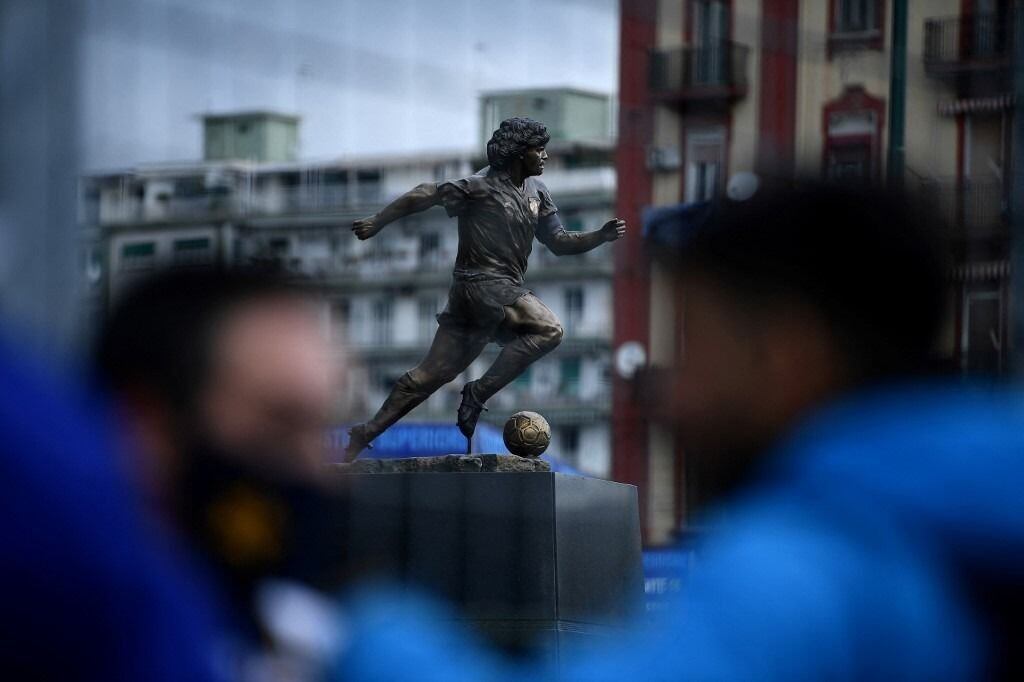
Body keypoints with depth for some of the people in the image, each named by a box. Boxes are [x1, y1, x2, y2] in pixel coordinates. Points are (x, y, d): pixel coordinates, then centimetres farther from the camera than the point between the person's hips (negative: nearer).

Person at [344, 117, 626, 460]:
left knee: (432, 374, 7)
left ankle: (367, 433, 11)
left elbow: (559, 243, 18)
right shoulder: (483, 186, -9)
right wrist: (377, 222, -8)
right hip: (481, 283, -8)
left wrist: (602, 236, 3)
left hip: (504, 292, 8)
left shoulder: (536, 192, 15)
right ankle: (478, 394, -18)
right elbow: (427, 194, -8)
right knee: (547, 329, -23)